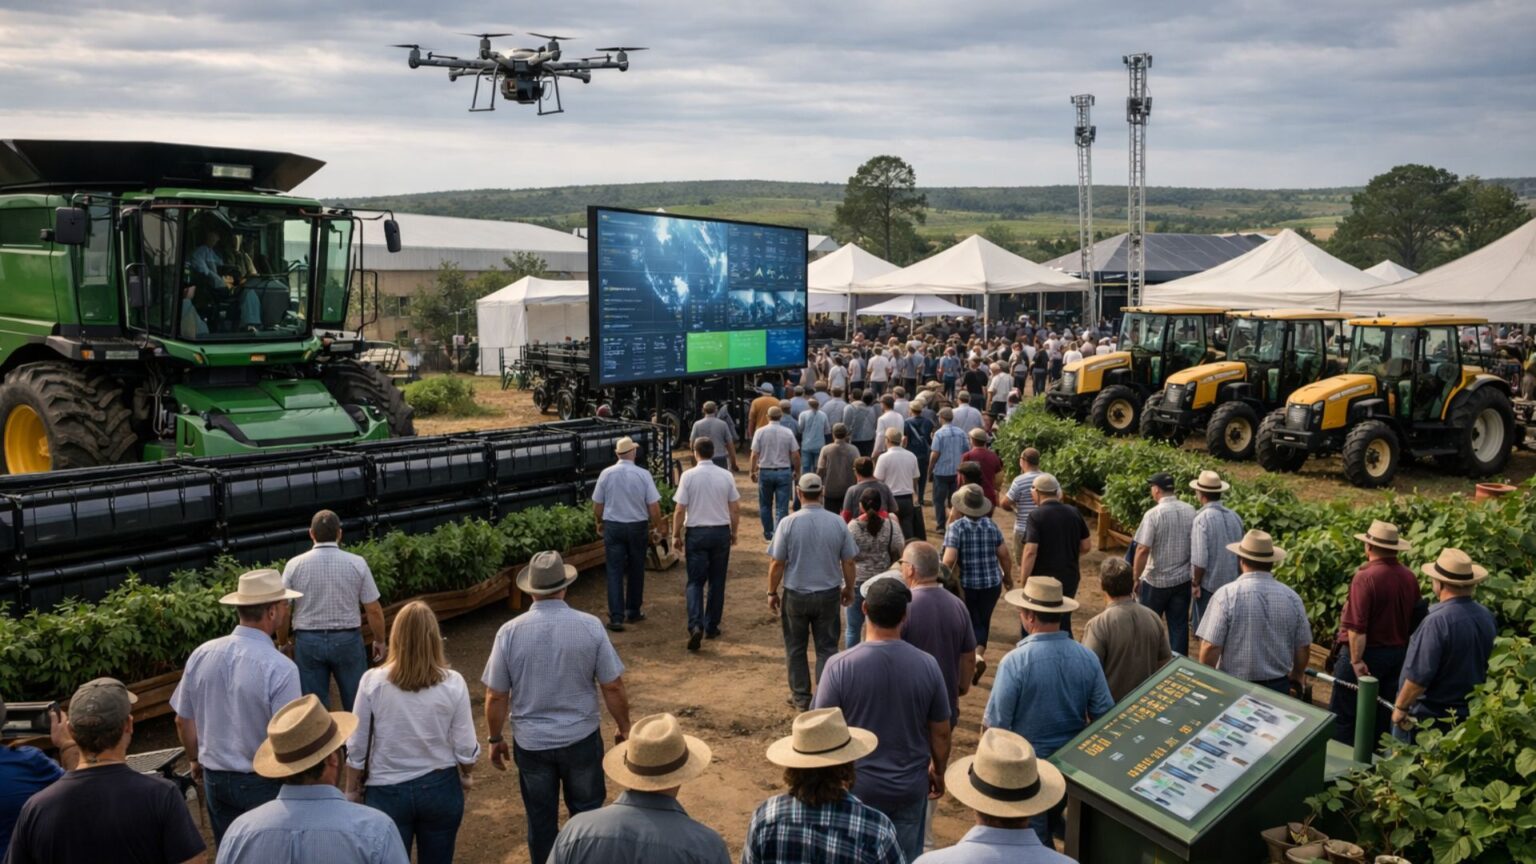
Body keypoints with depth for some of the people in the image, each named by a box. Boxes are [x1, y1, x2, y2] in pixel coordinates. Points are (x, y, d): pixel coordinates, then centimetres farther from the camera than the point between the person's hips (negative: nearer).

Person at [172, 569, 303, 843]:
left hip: (215, 779, 5)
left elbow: (183, 721, 4)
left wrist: (196, 761, 22)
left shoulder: (201, 654, -9)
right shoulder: (280, 668, -25)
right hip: (264, 782, -5)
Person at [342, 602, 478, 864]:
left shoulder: (373, 682, -13)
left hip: (387, 792, 0)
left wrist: (352, 791, 10)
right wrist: (466, 776, 14)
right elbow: (465, 746, -7)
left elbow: (357, 747, -6)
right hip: (440, 788, 1)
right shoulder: (452, 683, -12)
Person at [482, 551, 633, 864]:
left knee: (541, 821, 17)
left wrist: (495, 739, 9)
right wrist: (624, 728, 7)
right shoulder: (591, 626, -14)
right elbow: (613, 687, -8)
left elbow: (496, 697, -6)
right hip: (582, 739, 0)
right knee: (588, 814, 19)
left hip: (531, 743, 0)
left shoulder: (510, 632, -13)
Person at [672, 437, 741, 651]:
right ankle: (712, 627, 19)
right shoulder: (726, 476, -1)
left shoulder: (688, 476, -9)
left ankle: (696, 625, -15)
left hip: (696, 533, -2)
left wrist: (676, 535, 3)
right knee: (717, 582, 13)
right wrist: (734, 532, 16)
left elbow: (679, 510, -9)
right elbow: (735, 508, 3)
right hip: (721, 531, 2)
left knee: (695, 582, 3)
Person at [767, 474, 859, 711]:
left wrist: (772, 593, 4)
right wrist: (849, 588, 15)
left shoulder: (788, 523, -13)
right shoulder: (837, 523, -8)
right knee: (827, 647, 12)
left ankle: (801, 697, 22)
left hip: (796, 595, -1)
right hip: (829, 594, 1)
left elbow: (776, 563, -10)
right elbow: (848, 561, -1)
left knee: (796, 648, 15)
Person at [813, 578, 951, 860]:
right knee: (907, 856, 20)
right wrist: (938, 771, 16)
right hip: (910, 786, 2)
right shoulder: (927, 665, -13)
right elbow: (940, 733, -2)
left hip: (857, 786, -1)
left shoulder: (840, 666, -19)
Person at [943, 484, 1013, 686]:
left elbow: (949, 560, -20)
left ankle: (970, 663, 15)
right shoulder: (991, 526, -2)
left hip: (966, 584, -2)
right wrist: (1008, 577, 18)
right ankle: (979, 653, -2)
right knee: (983, 622, 18)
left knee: (969, 624, 17)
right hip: (992, 584, 2)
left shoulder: (956, 527, -13)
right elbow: (1004, 555, 2)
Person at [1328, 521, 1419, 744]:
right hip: (1398, 655, 7)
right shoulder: (1410, 578, 0)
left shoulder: (1365, 577, -20)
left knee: (1343, 716, 5)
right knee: (1382, 714, 17)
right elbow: (1415, 620, 11)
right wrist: (1401, 648, 22)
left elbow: (1357, 625, -24)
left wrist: (1356, 660, -19)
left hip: (1366, 653, -7)